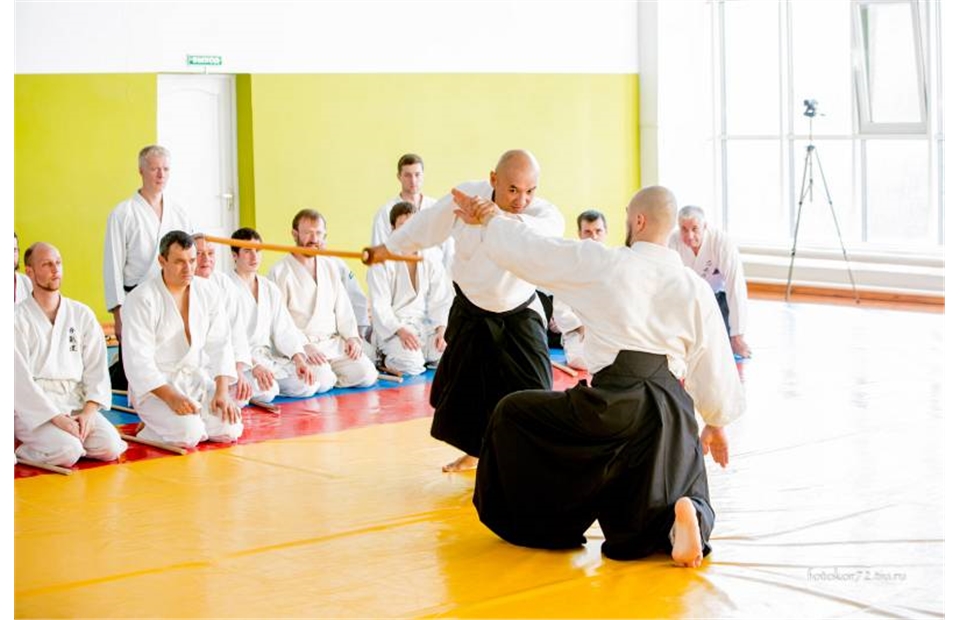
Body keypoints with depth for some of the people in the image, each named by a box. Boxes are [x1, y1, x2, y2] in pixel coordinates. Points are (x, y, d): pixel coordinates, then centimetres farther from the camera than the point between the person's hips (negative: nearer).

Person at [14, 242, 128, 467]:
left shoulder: (82, 315, 10)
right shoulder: (18, 319, -3)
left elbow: (97, 367, 5)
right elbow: (20, 379, -10)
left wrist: (89, 410, -12)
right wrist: (56, 418, -20)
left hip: (76, 402, 4)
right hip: (34, 408, -4)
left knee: (110, 447, -20)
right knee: (67, 452, -29)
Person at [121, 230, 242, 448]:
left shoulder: (208, 291, 2)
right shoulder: (141, 300, -14)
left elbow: (219, 344, 1)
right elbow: (138, 361, -18)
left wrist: (222, 392, -12)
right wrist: (171, 397, -29)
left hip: (197, 379, 6)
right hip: (154, 386, -6)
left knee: (230, 429, -14)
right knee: (189, 433, -29)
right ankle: (155, 423, 3)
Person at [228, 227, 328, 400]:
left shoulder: (270, 289, 15)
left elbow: (284, 329, 11)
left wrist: (299, 360, -6)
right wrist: (254, 366, -30)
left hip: (269, 357, 6)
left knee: (308, 385, -14)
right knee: (266, 392, -32)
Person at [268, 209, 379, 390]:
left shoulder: (330, 267, 17)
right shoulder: (279, 272, -3)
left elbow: (343, 309, 17)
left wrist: (352, 337, -1)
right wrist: (304, 346, -21)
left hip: (334, 343, 6)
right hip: (299, 347, -6)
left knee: (366, 375, -15)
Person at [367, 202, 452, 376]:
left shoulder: (431, 264, 7)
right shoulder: (382, 263, -7)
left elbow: (441, 302, 3)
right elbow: (380, 306, -12)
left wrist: (441, 329, -14)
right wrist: (400, 330, -25)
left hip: (423, 325, 5)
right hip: (391, 328, -5)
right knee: (411, 365, -30)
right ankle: (387, 359, 3)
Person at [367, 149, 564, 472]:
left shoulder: (547, 216, -28)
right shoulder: (466, 196, -20)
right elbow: (427, 224, -2)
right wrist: (387, 248, 13)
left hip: (519, 315, -2)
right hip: (470, 312, 3)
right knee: (461, 388, 16)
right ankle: (473, 452, 43)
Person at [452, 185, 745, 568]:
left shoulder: (600, 263, -3)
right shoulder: (696, 289, 8)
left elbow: (525, 249, 6)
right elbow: (715, 365, 14)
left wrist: (491, 218, 27)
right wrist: (716, 424, 29)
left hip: (613, 409, -4)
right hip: (674, 417, 4)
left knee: (513, 414, 20)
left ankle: (535, 522, 27)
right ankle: (687, 517, -15)